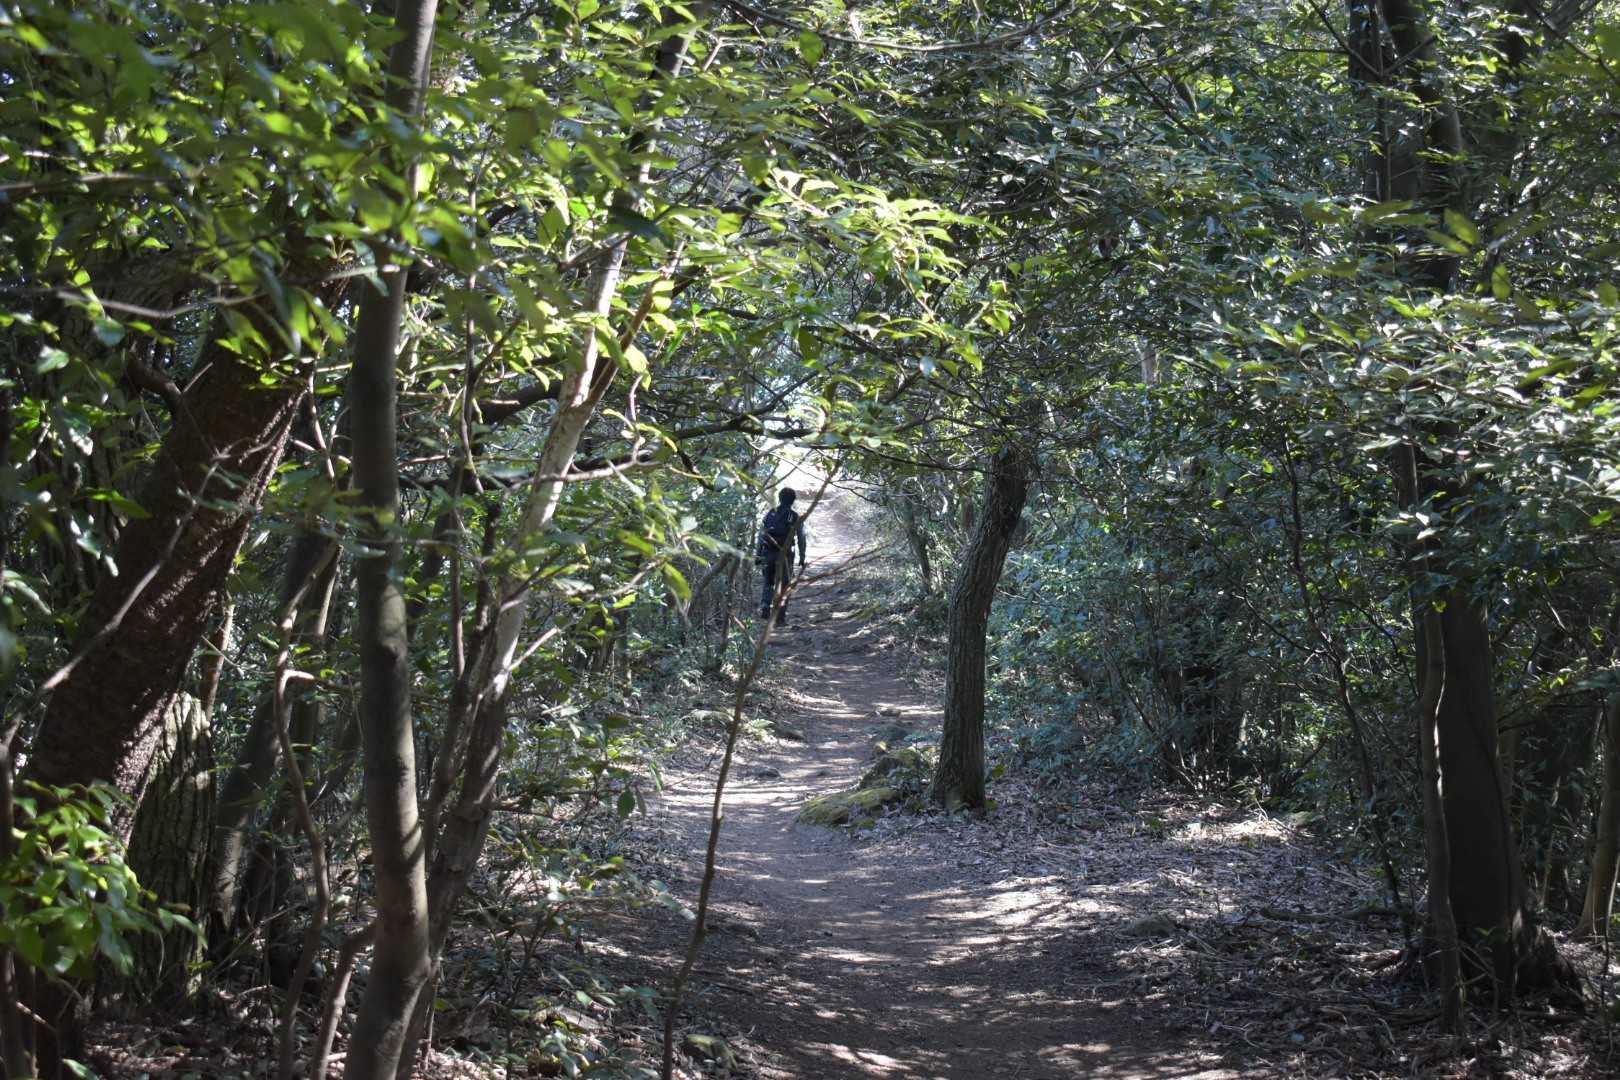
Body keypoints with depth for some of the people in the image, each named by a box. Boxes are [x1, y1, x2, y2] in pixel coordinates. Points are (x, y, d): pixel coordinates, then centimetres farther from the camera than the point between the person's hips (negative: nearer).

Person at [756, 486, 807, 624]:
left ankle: (764, 607, 0)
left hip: (768, 554, 2)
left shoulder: (769, 515, 7)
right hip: (784, 555, -2)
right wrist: (802, 558, 6)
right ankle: (780, 617, 3)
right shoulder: (795, 518, 0)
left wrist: (758, 555, 9)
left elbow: (761, 535, 5)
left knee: (768, 583, 20)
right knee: (783, 585, 7)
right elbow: (801, 540, -2)